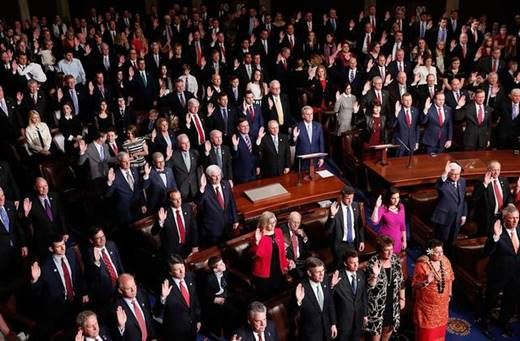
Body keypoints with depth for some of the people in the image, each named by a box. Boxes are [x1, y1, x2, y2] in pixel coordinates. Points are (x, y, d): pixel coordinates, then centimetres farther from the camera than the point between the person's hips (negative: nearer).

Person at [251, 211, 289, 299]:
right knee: (265, 295, 3)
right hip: (264, 272, -5)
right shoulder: (259, 236, -15)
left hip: (278, 269, 5)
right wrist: (257, 241, -38)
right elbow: (256, 254, -25)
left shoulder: (278, 231, 2)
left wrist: (285, 265, 12)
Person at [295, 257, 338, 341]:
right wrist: (299, 301, -39)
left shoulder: (326, 282, -8)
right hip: (310, 332, -5)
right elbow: (297, 312, -20)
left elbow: (330, 304, 4)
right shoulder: (302, 288, -24)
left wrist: (333, 324, 7)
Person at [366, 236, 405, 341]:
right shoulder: (373, 262, -18)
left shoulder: (395, 260, -5)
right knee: (376, 330, 6)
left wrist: (402, 298, 9)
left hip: (393, 302, 4)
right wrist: (375, 275, -37)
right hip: (378, 303, -4)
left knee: (389, 328, 19)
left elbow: (401, 281, 6)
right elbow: (370, 286, -20)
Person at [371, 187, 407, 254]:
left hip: (397, 240, 4)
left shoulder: (401, 207, 1)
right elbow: (374, 221, -28)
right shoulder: (383, 208, -14)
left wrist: (404, 240, 10)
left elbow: (403, 225, 8)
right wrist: (377, 207, -34)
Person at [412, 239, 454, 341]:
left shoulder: (445, 261, -5)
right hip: (426, 304, -5)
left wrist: (449, 294, 15)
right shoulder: (422, 264, -22)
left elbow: (450, 278, 10)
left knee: (440, 327, 21)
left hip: (442, 303, 5)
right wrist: (426, 282, -35)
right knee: (426, 330, 7)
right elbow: (415, 285, -18)